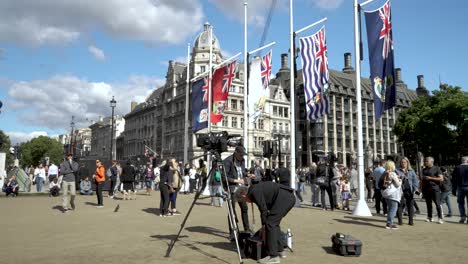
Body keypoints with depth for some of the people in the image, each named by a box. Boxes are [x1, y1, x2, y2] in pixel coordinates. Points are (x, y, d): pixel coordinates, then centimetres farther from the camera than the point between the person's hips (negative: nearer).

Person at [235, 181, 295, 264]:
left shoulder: (254, 192, -6)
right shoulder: (256, 189, 23)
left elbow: (263, 210, -6)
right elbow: (265, 208, 31)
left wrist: (263, 227, 7)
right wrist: (264, 227, 36)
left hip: (284, 197, -10)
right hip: (289, 197, 10)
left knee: (270, 224, -6)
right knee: (274, 223, 19)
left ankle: (273, 256, -2)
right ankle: (279, 250, 28)